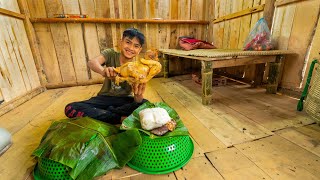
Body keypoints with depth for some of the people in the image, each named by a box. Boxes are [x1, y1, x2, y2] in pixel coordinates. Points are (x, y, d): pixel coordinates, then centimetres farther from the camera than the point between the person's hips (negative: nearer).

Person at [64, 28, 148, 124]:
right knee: (70, 108, -20)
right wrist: (103, 71, -51)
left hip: (124, 100, 0)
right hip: (105, 98, 1)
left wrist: (139, 95, -43)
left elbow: (137, 101, -19)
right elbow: (91, 62, -28)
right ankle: (120, 119, -21)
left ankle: (102, 113, -15)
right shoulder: (110, 54, -6)